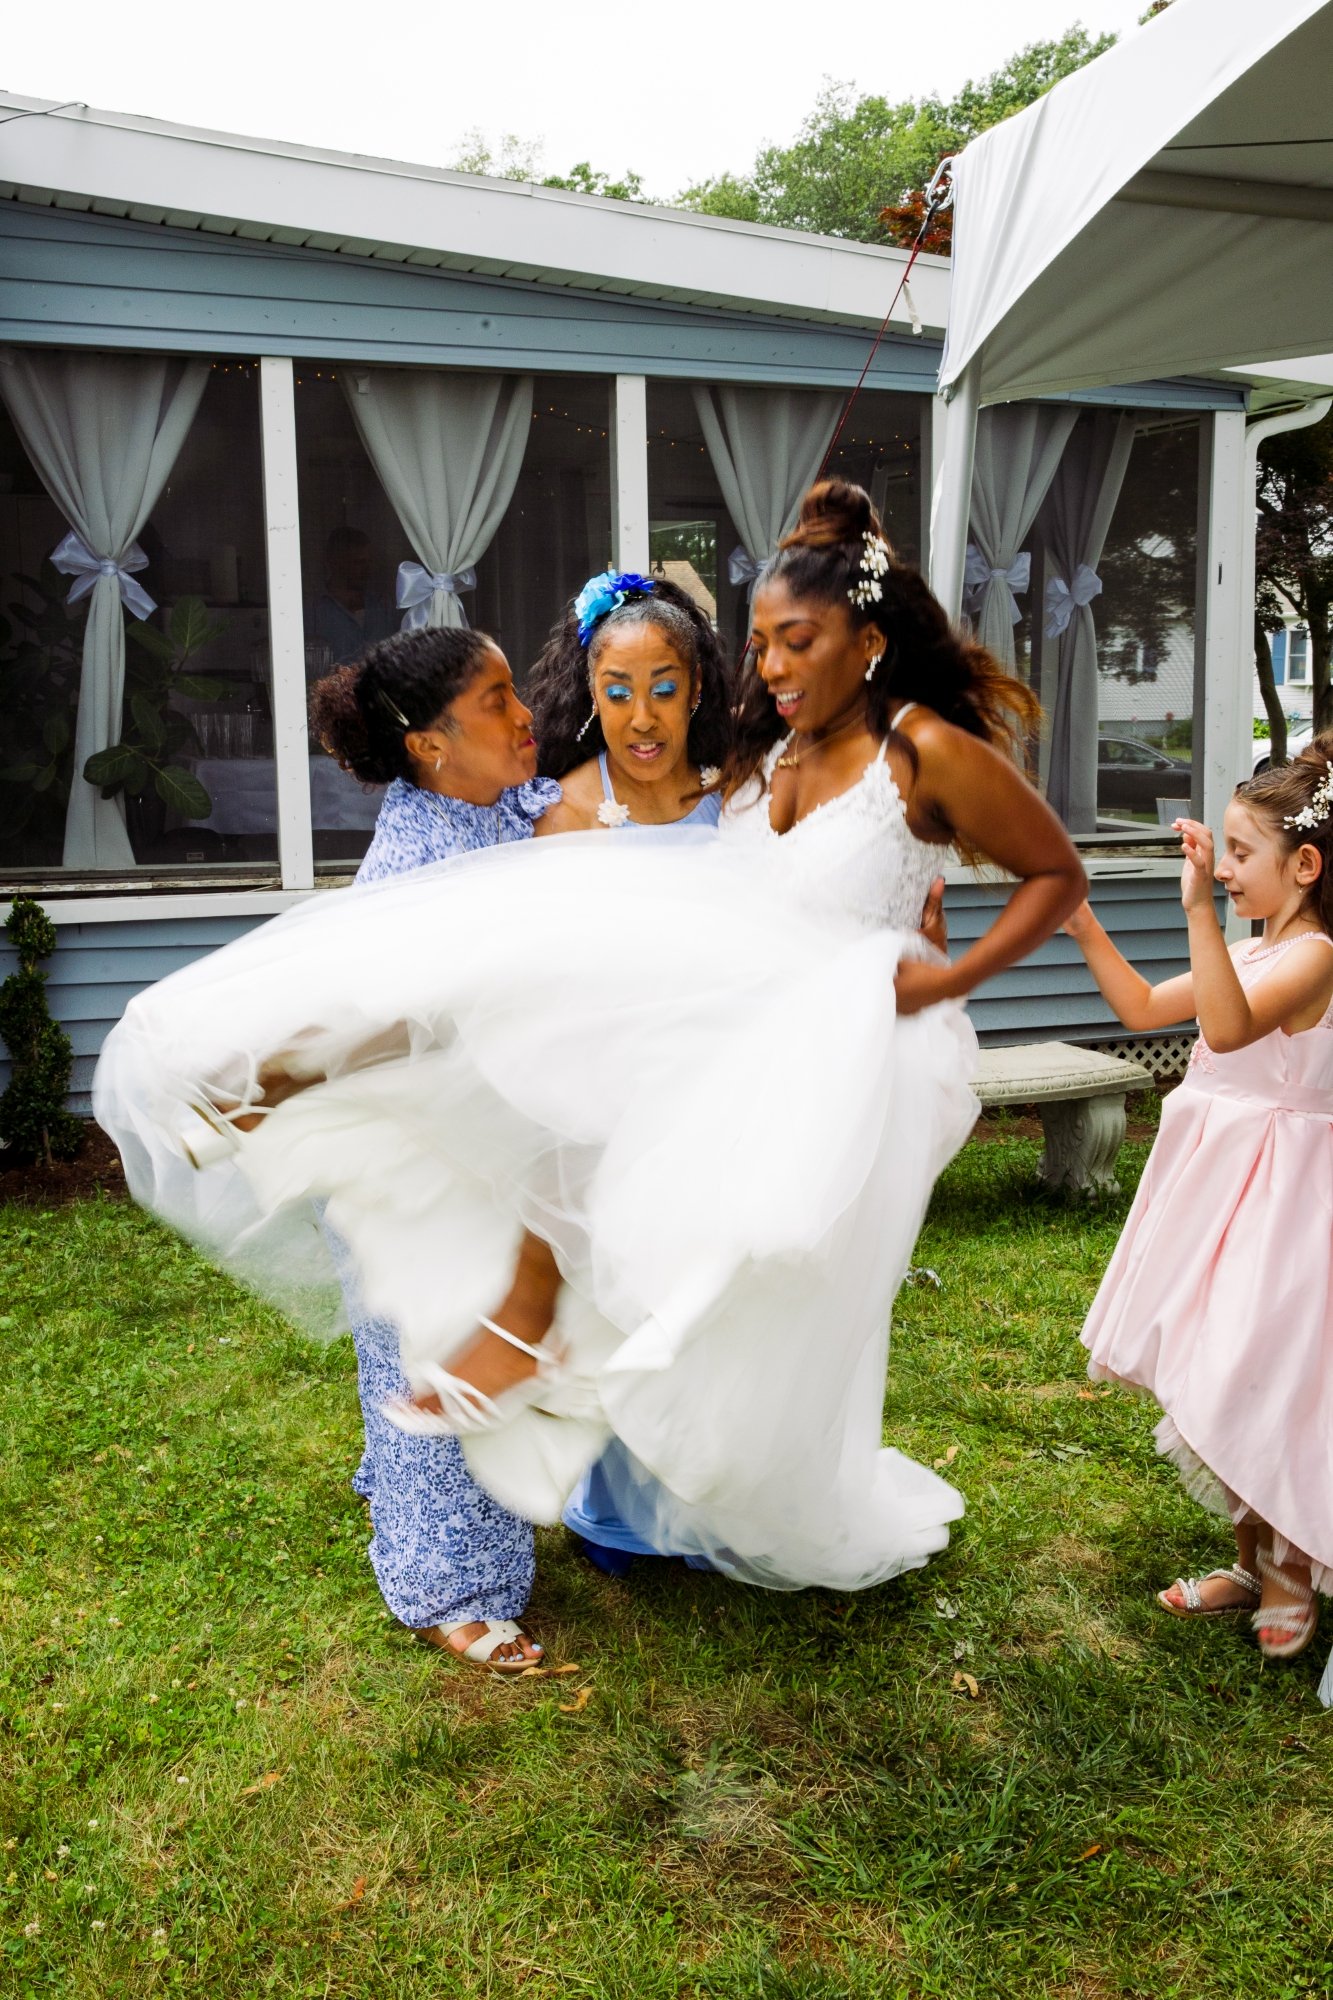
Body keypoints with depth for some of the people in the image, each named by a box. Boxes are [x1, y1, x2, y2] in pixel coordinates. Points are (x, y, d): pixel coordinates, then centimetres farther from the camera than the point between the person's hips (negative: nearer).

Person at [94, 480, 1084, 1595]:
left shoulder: (929, 751, -9)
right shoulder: (768, 756, 11)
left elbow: (1059, 877, -2)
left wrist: (948, 978, -13)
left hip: (846, 1045, -6)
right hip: (739, 1008, 7)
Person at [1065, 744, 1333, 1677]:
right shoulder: (1252, 953, 10)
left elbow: (1229, 1027, -36)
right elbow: (1145, 1007, 17)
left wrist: (1201, 909, -42)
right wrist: (1085, 927, 9)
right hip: (1221, 1179, 9)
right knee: (1226, 1384, 16)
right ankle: (1254, 1565, 31)